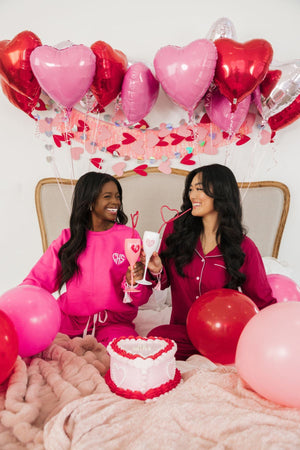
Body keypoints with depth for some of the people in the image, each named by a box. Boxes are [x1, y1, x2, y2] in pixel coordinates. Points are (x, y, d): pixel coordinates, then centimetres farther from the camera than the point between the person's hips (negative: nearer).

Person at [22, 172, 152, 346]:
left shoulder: (129, 236, 3)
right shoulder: (68, 238, 8)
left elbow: (141, 299, 4)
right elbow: (39, 280, 3)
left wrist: (133, 283, -20)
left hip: (113, 323, 0)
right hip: (69, 320, 1)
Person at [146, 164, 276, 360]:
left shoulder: (244, 248, -7)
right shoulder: (175, 230, -1)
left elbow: (263, 302, 3)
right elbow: (165, 282, 8)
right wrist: (157, 271, -13)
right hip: (182, 330, 2)